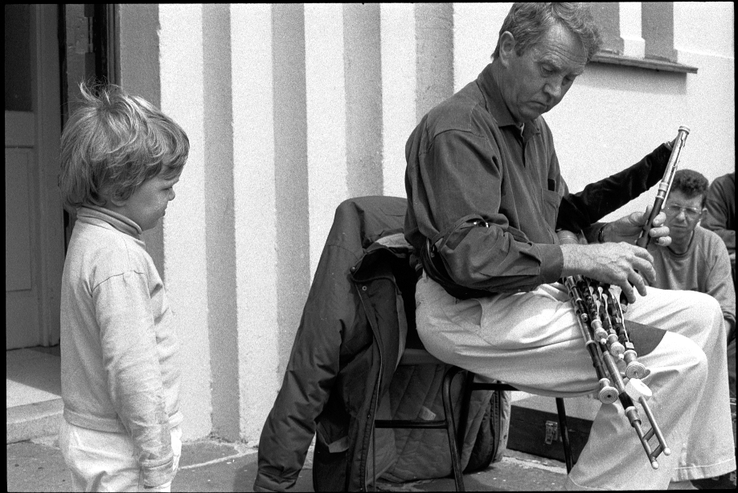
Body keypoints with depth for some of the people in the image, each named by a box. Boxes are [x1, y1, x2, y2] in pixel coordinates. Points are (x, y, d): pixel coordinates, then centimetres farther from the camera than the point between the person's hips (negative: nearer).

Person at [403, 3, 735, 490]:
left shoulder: (534, 126, 16)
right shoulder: (458, 129, -17)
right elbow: (470, 256, -27)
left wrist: (609, 236, 3)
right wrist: (580, 259, -25)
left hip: (536, 291, 11)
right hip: (472, 313, -10)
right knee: (678, 363, -20)